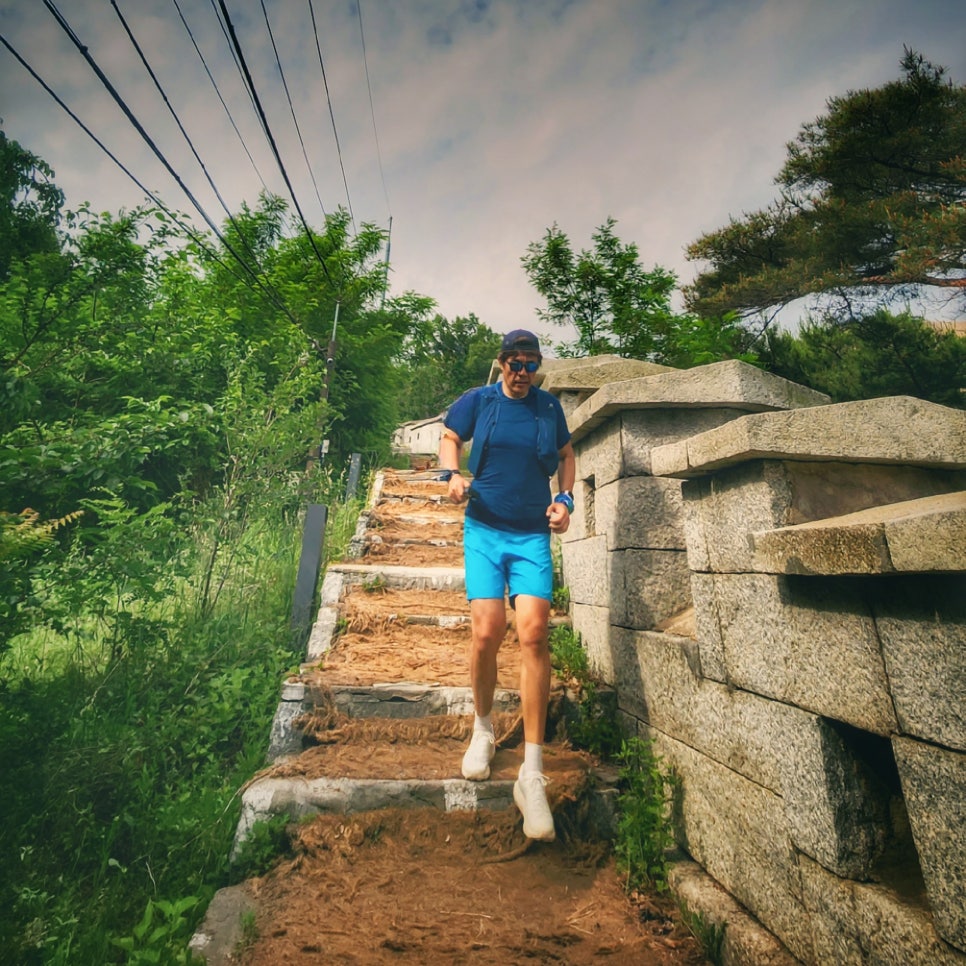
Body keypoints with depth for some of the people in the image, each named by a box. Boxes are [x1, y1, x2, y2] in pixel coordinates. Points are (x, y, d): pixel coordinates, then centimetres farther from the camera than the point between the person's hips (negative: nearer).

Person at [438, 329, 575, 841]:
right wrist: (454, 474, -4)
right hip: (485, 530, 0)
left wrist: (565, 499, 8)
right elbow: (449, 439, 18)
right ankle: (482, 730, 19)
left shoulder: (549, 406, 11)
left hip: (533, 535, 1)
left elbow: (566, 455, 24)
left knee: (534, 632, -14)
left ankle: (532, 774, -5)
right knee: (487, 631, -12)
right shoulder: (477, 401, 7)